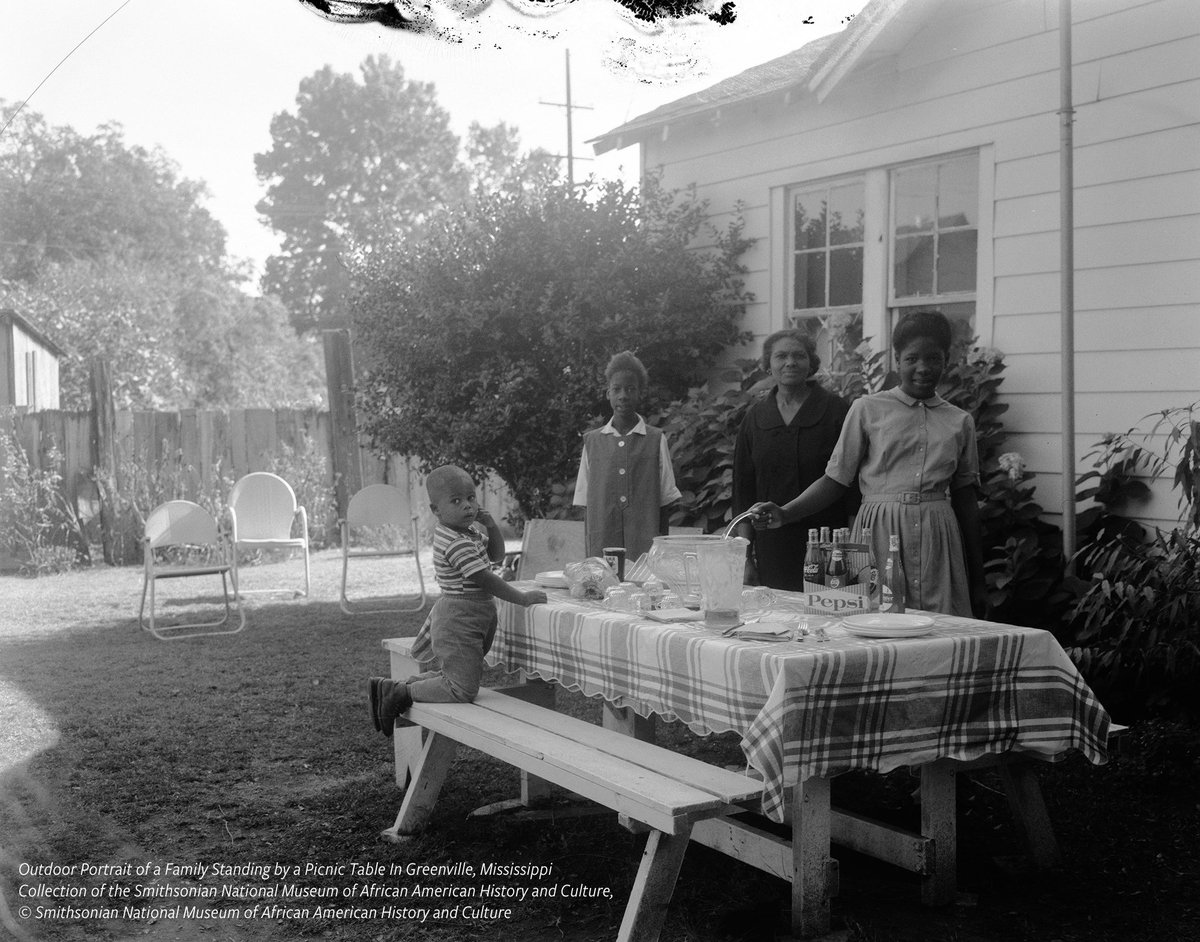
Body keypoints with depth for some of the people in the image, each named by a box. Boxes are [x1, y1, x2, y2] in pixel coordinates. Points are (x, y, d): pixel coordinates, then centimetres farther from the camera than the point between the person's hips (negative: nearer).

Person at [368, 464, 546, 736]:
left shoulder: (470, 531, 8)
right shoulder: (457, 544, -22)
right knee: (463, 689, -11)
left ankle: (387, 687, 21)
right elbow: (486, 580, -22)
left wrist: (490, 526, 1)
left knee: (448, 675, 20)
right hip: (459, 623, -10)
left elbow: (496, 555, 18)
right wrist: (523, 598, -16)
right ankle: (403, 693, -4)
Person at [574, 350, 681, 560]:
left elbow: (665, 500, 6)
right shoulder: (592, 441, 9)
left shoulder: (656, 440, 5)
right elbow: (585, 503, 9)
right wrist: (589, 556, 4)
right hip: (602, 548, 1)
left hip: (645, 547, -1)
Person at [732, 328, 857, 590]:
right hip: (771, 550, 3)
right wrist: (745, 558, 5)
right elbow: (743, 490, 10)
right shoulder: (755, 417, 9)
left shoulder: (836, 411, 0)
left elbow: (853, 487, -2)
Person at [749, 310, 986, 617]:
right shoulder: (867, 410, 4)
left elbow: (964, 497, 15)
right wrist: (784, 514, -10)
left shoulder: (959, 422, 11)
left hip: (938, 538, 2)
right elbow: (836, 479, 5)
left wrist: (977, 580, 16)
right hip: (880, 534, -2)